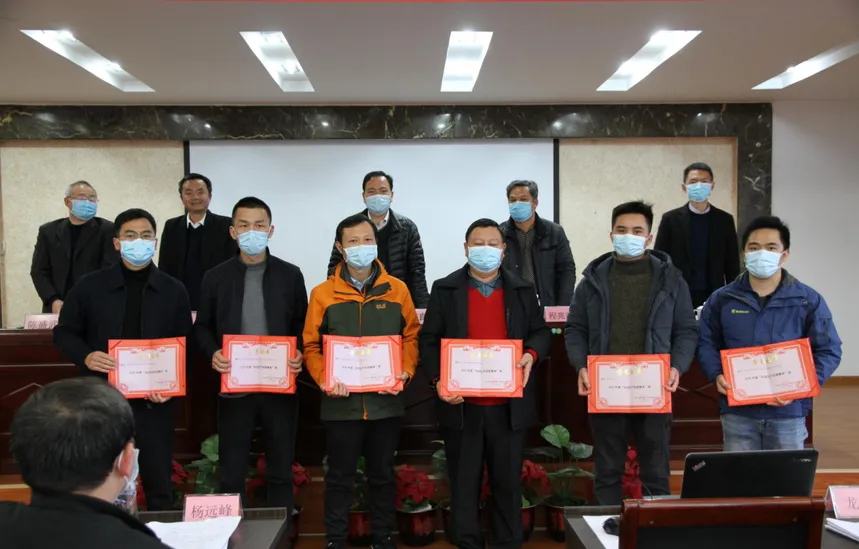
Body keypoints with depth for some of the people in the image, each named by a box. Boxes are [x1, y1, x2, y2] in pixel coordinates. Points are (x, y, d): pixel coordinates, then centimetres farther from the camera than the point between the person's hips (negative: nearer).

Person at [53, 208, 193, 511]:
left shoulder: (173, 291, 2)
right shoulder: (90, 286, 0)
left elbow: (184, 346, 5)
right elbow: (64, 332, 7)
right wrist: (85, 356, -13)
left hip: (153, 402, 0)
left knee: (159, 483, 9)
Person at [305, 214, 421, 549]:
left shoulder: (397, 289, 1)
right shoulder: (323, 293, -3)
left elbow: (411, 336, 5)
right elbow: (311, 345, -1)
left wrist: (405, 372, -9)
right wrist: (324, 379, -15)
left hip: (387, 402, 2)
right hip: (341, 403, -1)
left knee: (383, 475, 15)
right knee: (340, 477, 11)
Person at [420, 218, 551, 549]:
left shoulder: (522, 290, 7)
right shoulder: (445, 289, 2)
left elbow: (541, 332, 10)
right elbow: (429, 340, 1)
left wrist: (532, 353, -11)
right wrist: (438, 380, -12)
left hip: (510, 405, 1)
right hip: (461, 405, -1)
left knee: (508, 483, 11)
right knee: (463, 484, 10)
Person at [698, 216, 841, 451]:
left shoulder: (809, 300, 1)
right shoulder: (722, 299, 5)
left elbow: (829, 351, 2)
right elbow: (706, 344, 10)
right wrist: (717, 375, -9)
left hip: (788, 413, 0)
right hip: (737, 411, 1)